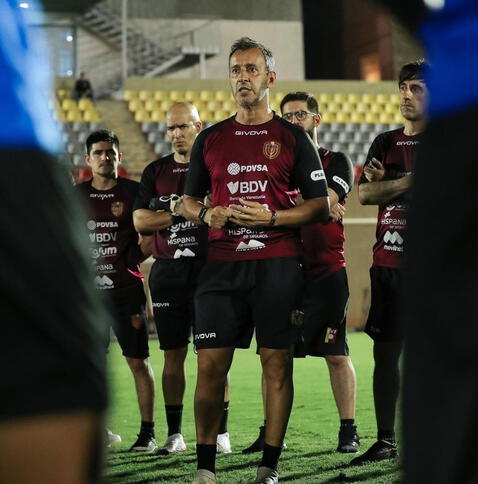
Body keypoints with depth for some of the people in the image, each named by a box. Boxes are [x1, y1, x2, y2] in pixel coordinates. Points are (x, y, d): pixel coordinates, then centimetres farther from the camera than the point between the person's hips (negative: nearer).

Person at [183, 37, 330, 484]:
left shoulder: (292, 138, 6)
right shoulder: (210, 139, 13)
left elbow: (320, 205, 3)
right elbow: (189, 200, 20)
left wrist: (272, 217, -11)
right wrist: (206, 215, -3)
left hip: (277, 265, -2)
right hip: (221, 266, 2)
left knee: (276, 363, 0)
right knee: (210, 364, -2)